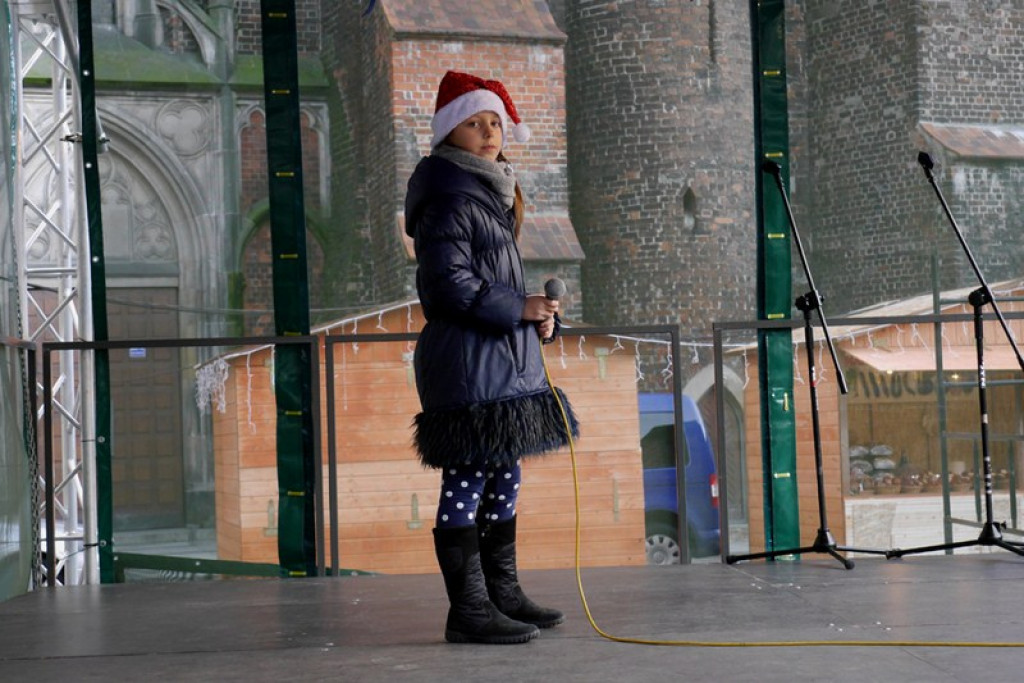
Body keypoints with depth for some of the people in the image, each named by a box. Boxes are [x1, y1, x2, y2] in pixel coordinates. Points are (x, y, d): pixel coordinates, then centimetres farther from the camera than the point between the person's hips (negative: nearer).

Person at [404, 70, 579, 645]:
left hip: (507, 361, 10)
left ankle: (503, 593, 23)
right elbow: (450, 282, -19)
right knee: (467, 480, -7)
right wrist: (517, 309, -16)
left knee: (504, 477, 14)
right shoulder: (449, 199, -11)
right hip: (468, 362, -10)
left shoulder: (492, 195, 20)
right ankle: (468, 608, -3)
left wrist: (541, 315, 9)